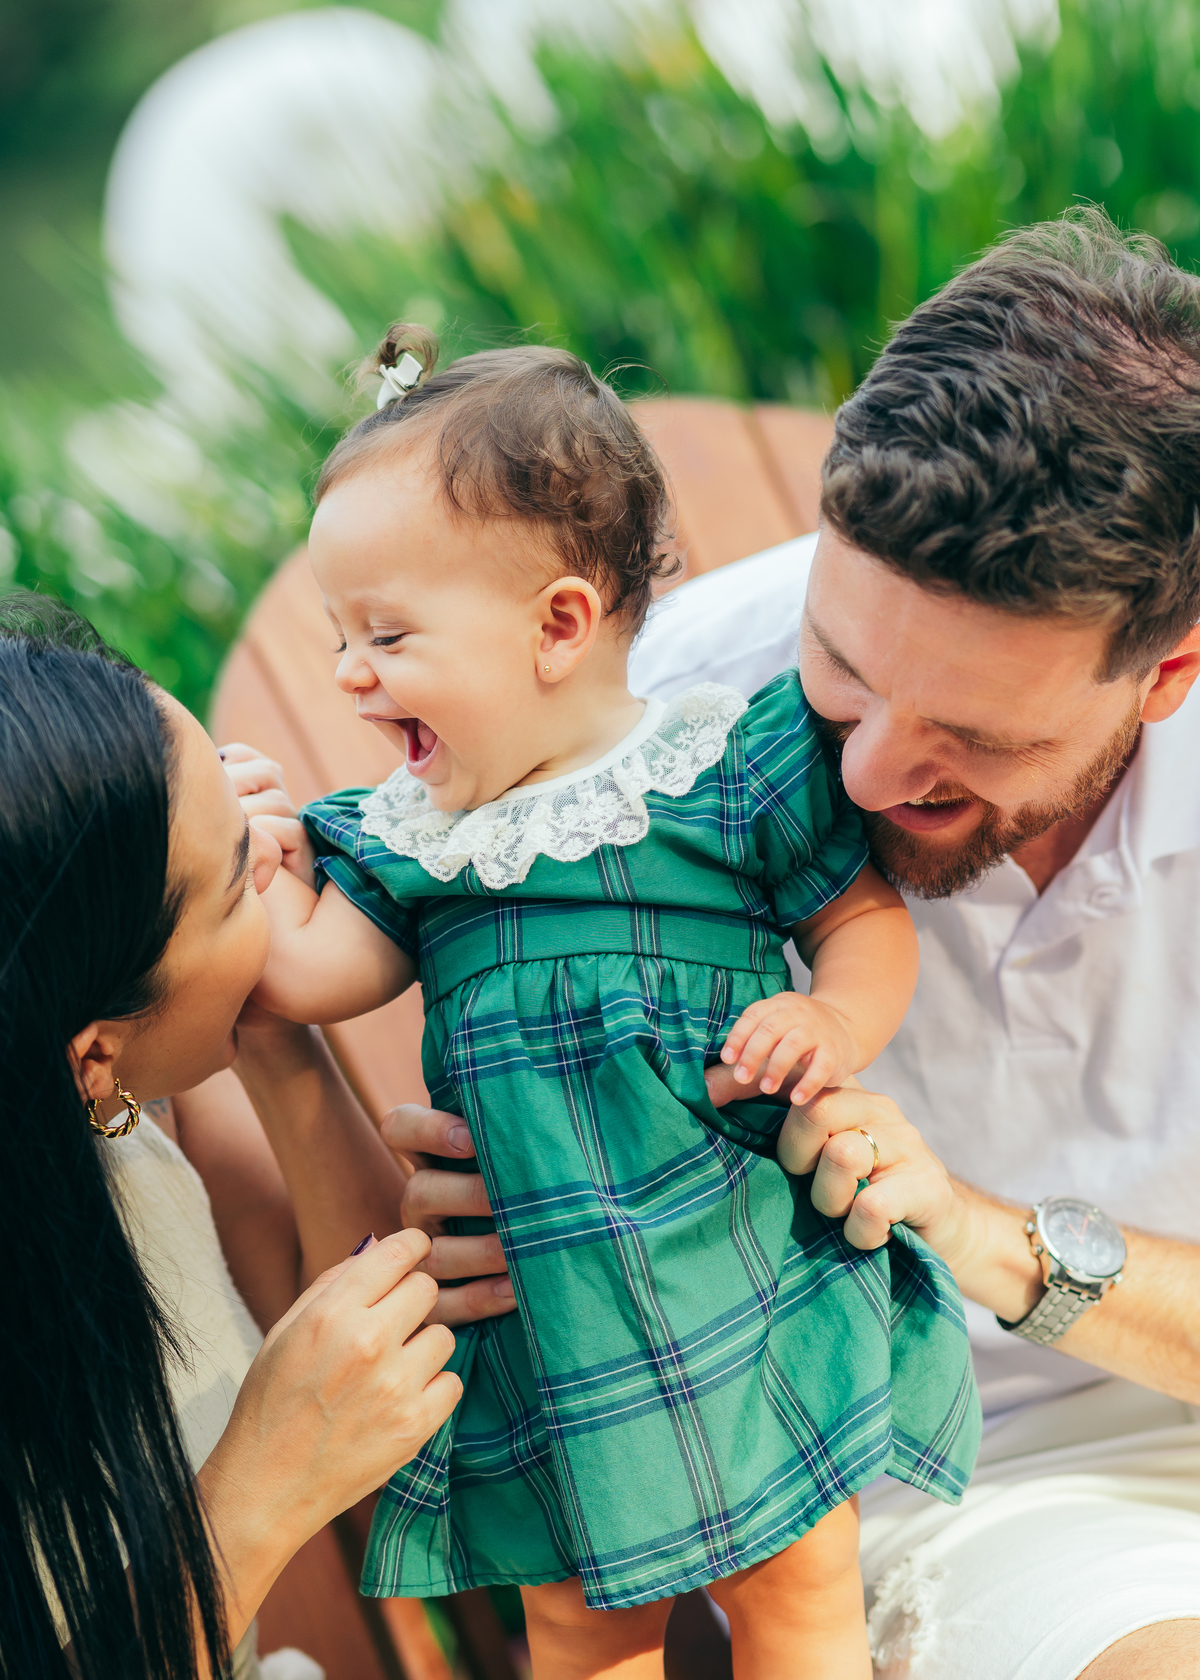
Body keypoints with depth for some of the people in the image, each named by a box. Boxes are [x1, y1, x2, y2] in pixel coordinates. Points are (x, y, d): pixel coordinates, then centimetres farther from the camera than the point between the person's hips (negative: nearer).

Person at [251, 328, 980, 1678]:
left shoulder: (724, 764, -8)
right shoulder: (406, 832, 7)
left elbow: (865, 914, -2)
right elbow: (305, 971, -1)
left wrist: (836, 1023, -19)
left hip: (748, 1270, -4)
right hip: (540, 1299, 5)